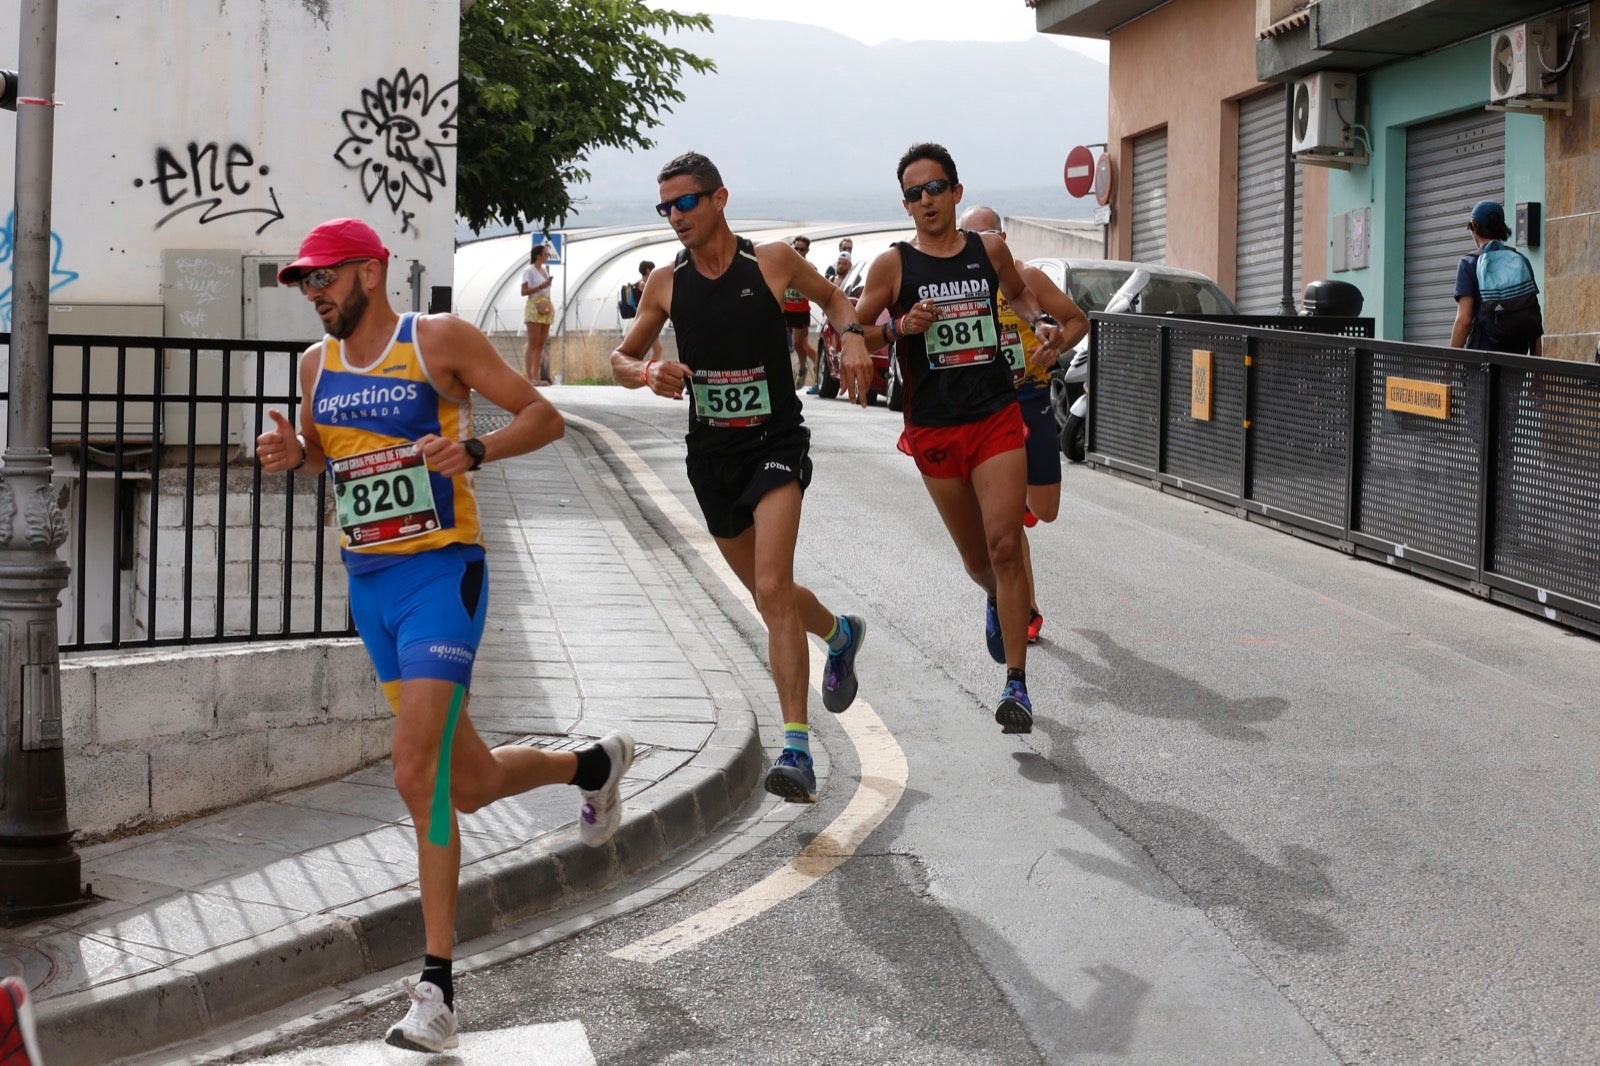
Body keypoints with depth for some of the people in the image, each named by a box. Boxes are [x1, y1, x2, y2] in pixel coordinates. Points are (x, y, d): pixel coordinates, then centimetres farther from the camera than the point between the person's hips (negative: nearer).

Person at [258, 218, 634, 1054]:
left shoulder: (440, 340, -7)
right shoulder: (316, 363, 10)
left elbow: (544, 417, -5)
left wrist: (474, 451, -23)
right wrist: (290, 453, 2)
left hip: (441, 575, -7)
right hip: (367, 581, 7)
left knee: (418, 777, -18)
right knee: (469, 782, 13)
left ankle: (436, 990, -12)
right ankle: (592, 765, 44)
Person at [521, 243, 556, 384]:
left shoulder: (544, 270, 18)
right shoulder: (529, 270, -5)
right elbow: (524, 291, -10)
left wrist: (551, 307, 15)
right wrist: (541, 286, -18)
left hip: (546, 309, 8)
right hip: (534, 308, -8)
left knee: (540, 345, 5)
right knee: (533, 345, -10)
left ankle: (536, 376, 5)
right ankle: (528, 376, -12)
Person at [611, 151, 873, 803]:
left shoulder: (772, 261, -6)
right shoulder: (666, 283, 1)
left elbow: (831, 297, 13)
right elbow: (620, 358, 11)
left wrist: (851, 336, -8)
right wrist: (648, 372, -12)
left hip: (776, 442, -4)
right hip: (711, 454, 4)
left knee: (772, 590, -21)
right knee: (768, 594, 17)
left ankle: (797, 750, -23)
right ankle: (840, 633, 50)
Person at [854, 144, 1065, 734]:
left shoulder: (989, 250, 6)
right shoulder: (893, 264, -1)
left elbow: (1018, 292, 27)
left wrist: (1041, 322, 7)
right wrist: (900, 326, -14)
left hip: (997, 419, 0)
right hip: (934, 430, 0)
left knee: (1005, 546, -13)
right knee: (976, 558, 11)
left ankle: (1016, 685, -12)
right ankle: (996, 602, 49)